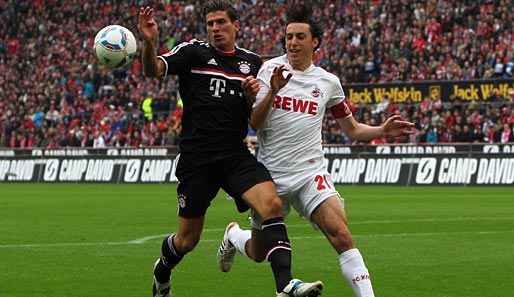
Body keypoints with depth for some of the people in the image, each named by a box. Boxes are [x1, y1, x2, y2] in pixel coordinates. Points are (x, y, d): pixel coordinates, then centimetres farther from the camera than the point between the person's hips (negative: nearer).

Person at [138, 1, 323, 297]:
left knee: (272, 203, -24)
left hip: (236, 156, 2)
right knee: (187, 240, 5)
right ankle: (162, 273, 39)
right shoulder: (193, 51, 1)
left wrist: (253, 97, -6)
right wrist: (149, 42, -35)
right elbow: (153, 70, -15)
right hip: (196, 158, -2)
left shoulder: (253, 62, 11)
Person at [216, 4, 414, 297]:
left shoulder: (328, 82, 6)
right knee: (259, 253, 13)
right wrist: (273, 91, -24)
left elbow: (352, 129, 18)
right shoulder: (271, 69, -2)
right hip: (271, 174, -1)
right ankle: (234, 234, 48)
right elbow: (254, 123, -8)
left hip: (311, 172, 1)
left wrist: (382, 130, -1)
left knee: (341, 234, -24)